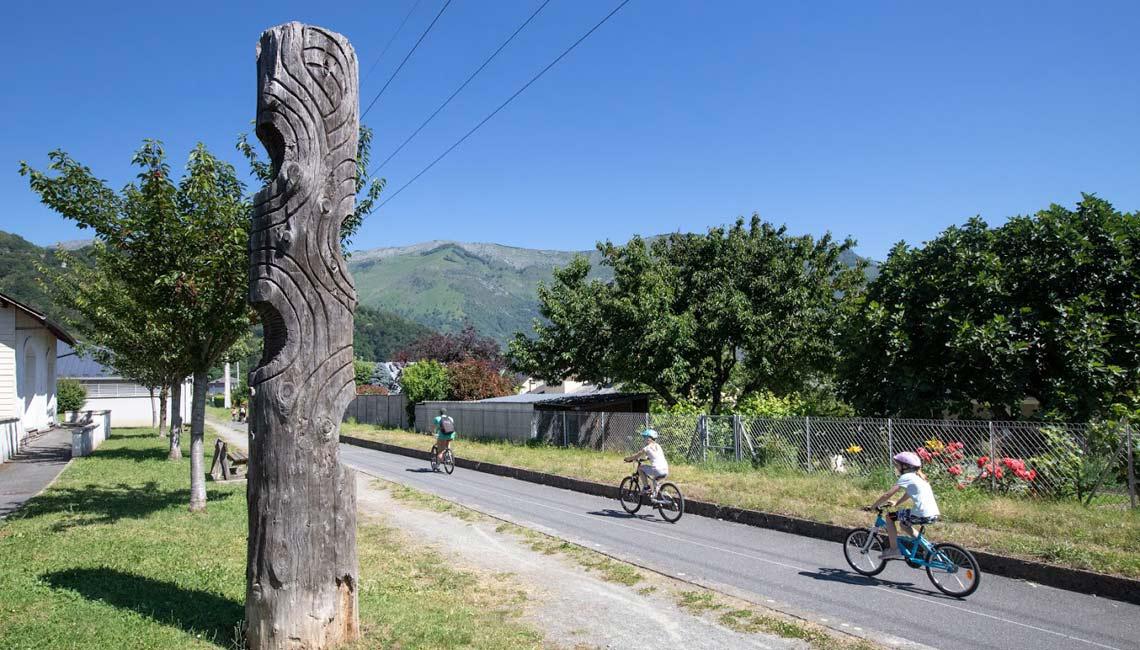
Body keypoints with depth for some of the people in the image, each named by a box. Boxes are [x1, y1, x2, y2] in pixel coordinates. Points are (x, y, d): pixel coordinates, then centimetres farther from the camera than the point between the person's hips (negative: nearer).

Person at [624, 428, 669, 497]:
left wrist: (627, 458, 23)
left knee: (640, 468, 10)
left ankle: (646, 487, 6)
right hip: (666, 471, 7)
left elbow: (636, 456, 6)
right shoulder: (658, 446, 21)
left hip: (657, 470, -7)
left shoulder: (647, 448, 0)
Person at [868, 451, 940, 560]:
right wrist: (896, 503, 28)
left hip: (922, 515, -9)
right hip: (934, 514, 9)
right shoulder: (918, 476, 20)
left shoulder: (906, 477, -6)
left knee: (890, 516, 4)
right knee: (903, 523, 29)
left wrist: (872, 506, 1)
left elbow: (887, 495, -7)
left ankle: (894, 550, 4)